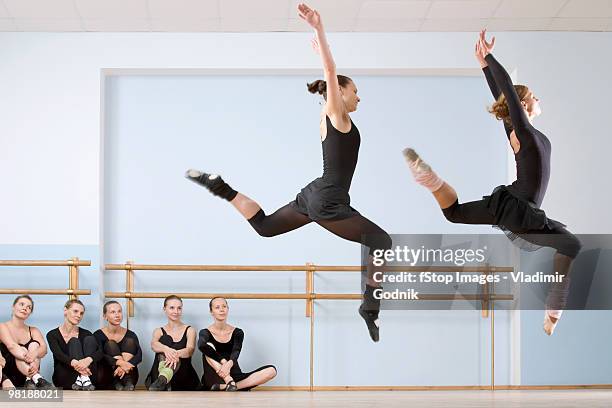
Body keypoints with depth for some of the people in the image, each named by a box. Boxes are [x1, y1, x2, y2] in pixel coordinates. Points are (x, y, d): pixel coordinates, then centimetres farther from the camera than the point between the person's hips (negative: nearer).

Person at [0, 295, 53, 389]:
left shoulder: (33, 331, 14)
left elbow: (44, 348, -7)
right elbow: (11, 346, -20)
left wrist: (34, 353, -34)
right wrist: (29, 360, -39)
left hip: (26, 373, 3)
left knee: (34, 345, -16)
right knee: (22, 350, -25)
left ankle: (30, 380, -41)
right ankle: (37, 378, -53)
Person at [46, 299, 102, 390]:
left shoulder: (85, 334, 8)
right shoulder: (52, 335, 2)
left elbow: (100, 352, -10)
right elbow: (58, 354, -18)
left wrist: (88, 359, -35)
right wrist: (74, 363, -41)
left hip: (88, 375, 2)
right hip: (63, 378, -2)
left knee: (89, 339, -15)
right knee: (75, 342, -18)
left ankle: (84, 379, -38)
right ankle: (82, 379, -43)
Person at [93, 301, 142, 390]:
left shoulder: (130, 335, 6)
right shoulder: (98, 335, -1)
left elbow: (139, 355, -10)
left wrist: (125, 366, -31)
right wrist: (119, 362, -36)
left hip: (127, 375, 2)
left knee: (130, 341, -13)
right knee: (111, 345, -19)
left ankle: (128, 382, -32)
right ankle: (118, 384, -39)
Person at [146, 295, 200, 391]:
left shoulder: (189, 330, 14)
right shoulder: (159, 331, 17)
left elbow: (190, 350, -8)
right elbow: (154, 345, -8)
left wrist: (177, 354, -33)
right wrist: (166, 349, -34)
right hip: (158, 374, 1)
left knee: (172, 357, -33)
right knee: (164, 354, -30)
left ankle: (162, 381, -66)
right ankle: (161, 381, -62)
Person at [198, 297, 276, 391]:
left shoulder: (237, 332, 8)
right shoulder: (205, 332, 2)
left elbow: (236, 352, -12)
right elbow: (201, 346, -22)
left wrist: (229, 363, -35)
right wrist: (223, 361, -32)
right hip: (213, 381, -3)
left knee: (271, 370, -18)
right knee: (208, 347, -26)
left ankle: (226, 386, -32)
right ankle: (231, 384, -42)